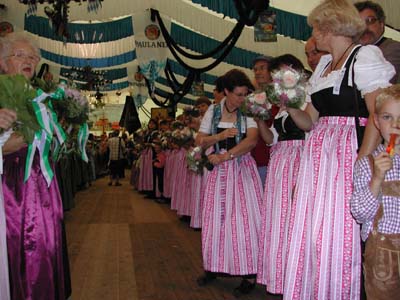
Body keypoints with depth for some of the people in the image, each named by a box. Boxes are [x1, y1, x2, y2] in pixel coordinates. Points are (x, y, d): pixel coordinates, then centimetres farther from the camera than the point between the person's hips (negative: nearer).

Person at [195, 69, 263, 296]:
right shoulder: (213, 111, 6)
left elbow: (251, 140, -17)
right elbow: (200, 141, 5)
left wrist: (225, 155, -19)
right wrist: (220, 136, -12)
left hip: (243, 169, -3)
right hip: (219, 170, 3)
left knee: (244, 218, -6)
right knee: (216, 219, 6)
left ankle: (249, 274, 2)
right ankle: (214, 267, 20)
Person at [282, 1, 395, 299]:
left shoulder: (364, 56, -3)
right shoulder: (323, 65, 20)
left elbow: (379, 115, -13)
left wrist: (362, 162, -20)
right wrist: (291, 107, 1)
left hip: (347, 153, -7)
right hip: (317, 155, 7)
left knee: (336, 234, -5)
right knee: (309, 233, 6)